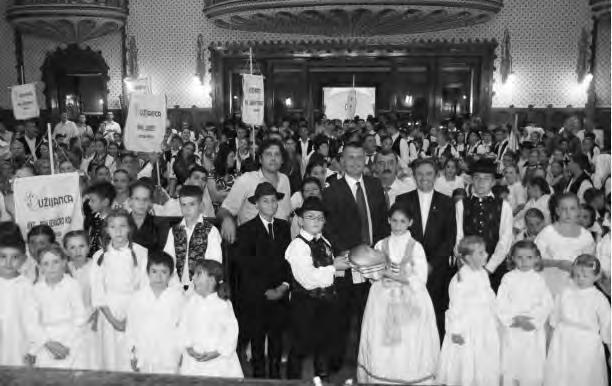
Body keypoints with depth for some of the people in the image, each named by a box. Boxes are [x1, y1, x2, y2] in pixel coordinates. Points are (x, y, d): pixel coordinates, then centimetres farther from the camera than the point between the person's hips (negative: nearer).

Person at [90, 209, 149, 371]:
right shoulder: (100, 257, 5)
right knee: (111, 361, 3)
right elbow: (97, 294, 3)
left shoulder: (141, 253, -1)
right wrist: (113, 320, -6)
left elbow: (145, 288, -3)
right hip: (110, 316, 2)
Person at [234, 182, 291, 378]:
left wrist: (284, 285, -4)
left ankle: (275, 374, 20)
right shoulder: (246, 230, -3)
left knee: (277, 338, 8)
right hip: (255, 297, -3)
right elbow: (244, 266, -7)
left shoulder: (284, 227, 10)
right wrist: (265, 291, -9)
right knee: (257, 340, 5)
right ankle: (258, 374, 18)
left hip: (280, 295, 3)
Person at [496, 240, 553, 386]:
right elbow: (501, 304, -5)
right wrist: (515, 319, -16)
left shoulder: (538, 280, 0)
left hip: (533, 329, 0)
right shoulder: (508, 278, -2)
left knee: (532, 366, 4)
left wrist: (532, 320, -14)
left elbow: (547, 304, -4)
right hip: (511, 329, 0)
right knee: (510, 364, 6)